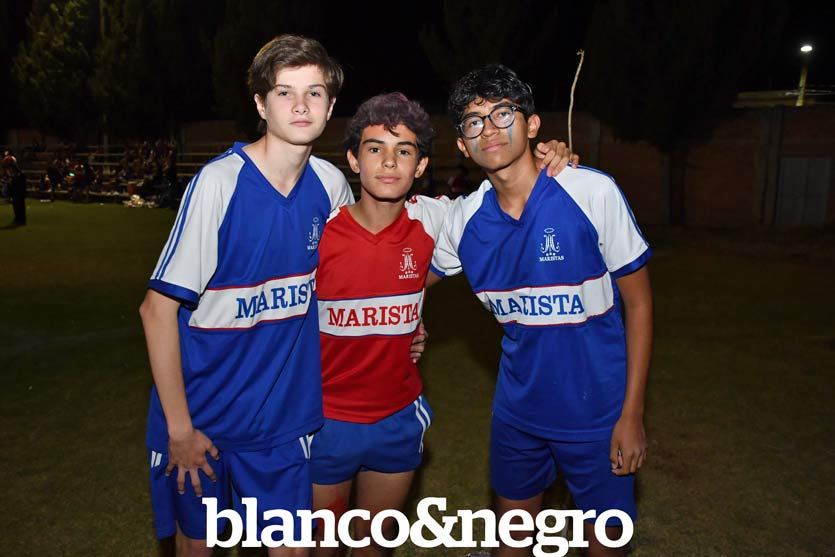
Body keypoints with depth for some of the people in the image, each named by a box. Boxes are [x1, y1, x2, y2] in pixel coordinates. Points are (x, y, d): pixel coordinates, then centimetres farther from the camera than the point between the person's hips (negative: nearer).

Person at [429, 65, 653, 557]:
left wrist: (632, 413, -11)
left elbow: (638, 303, -11)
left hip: (599, 410, -3)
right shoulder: (465, 219, -7)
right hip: (518, 409, 4)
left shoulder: (594, 193, -18)